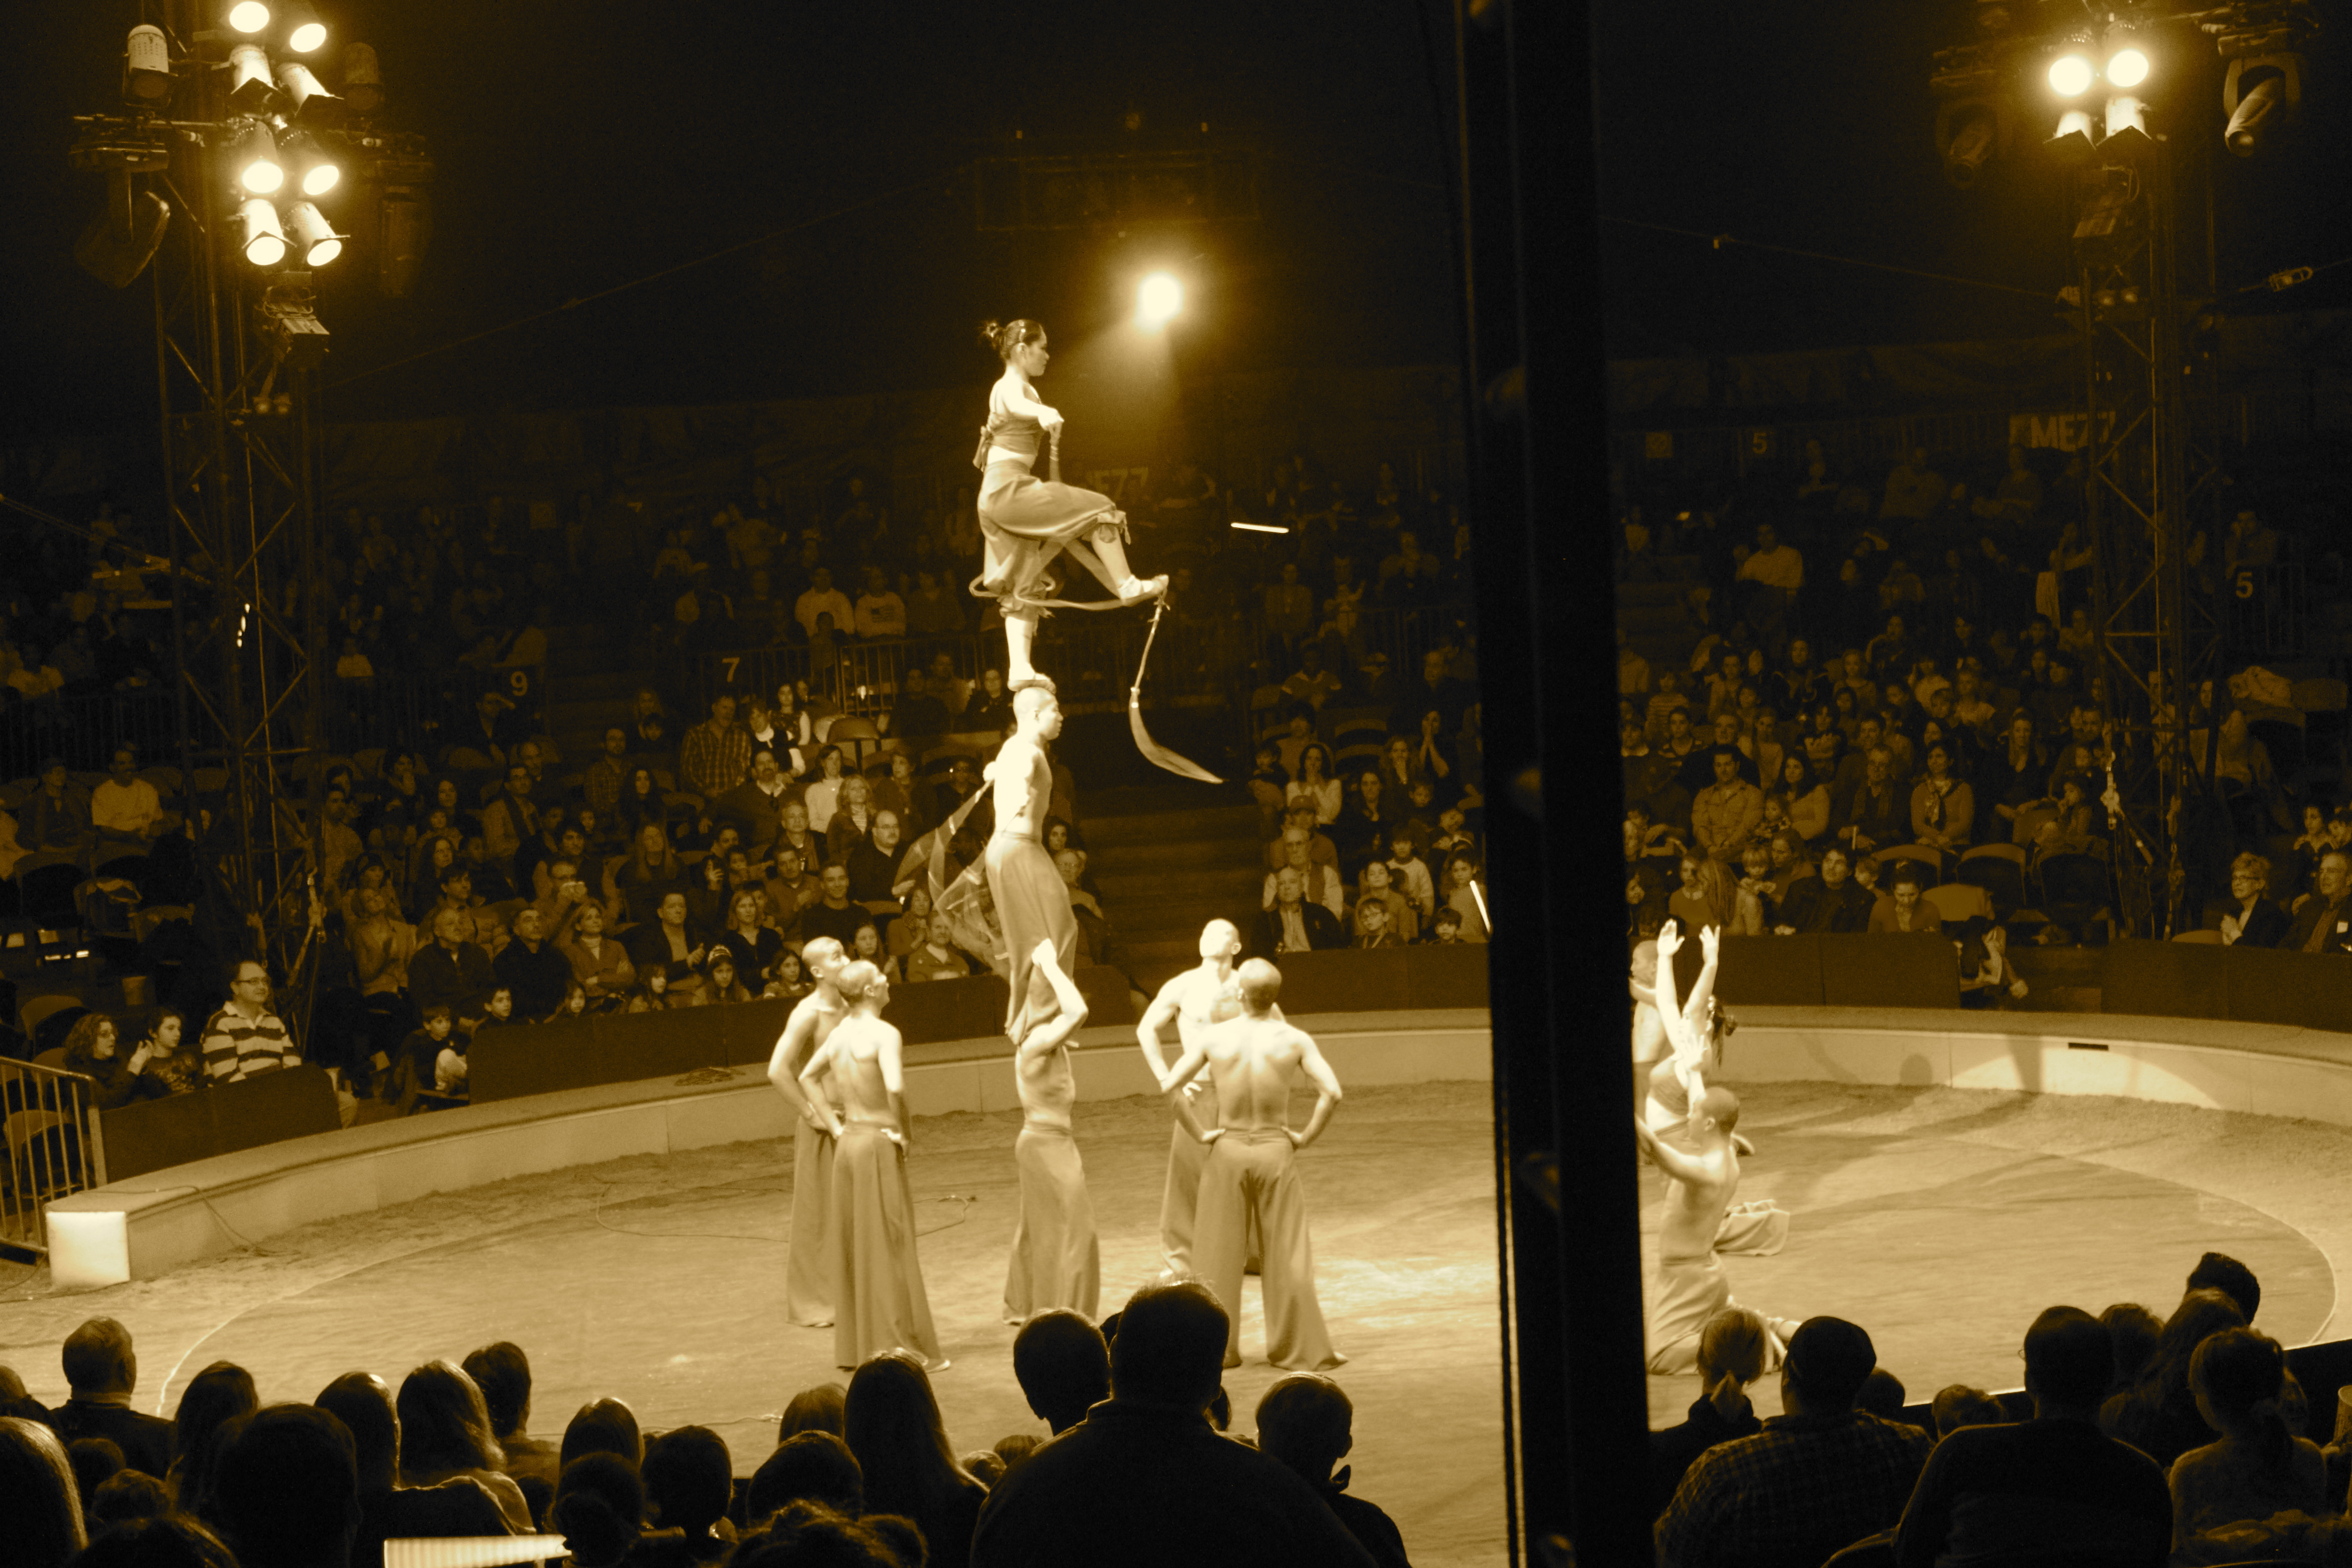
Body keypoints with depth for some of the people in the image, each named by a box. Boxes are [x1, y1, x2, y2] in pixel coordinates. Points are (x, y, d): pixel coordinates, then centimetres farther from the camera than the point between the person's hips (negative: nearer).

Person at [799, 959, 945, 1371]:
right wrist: (902, 1132, -14)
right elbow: (895, 1088, -30)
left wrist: (836, 1126, 15)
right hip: (878, 1144, -7)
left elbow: (808, 1078, 17)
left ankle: (857, 1345, 19)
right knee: (890, 1248, -1)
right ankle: (902, 1347, 4)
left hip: (848, 1143, 7)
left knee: (854, 1247, 13)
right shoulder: (883, 1034, -16)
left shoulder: (840, 1032, 7)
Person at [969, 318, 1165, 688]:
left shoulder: (1018, 386, 23)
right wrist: (1042, 412, -57)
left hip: (997, 496, 10)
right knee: (1098, 511, -7)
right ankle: (1128, 586, -2)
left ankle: (1019, 670, -3)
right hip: (1008, 488, -10)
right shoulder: (1011, 386, -7)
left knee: (1022, 589, 5)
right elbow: (1016, 404, -34)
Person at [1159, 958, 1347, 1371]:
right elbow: (1332, 1093, -15)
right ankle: (1301, 1349, 7)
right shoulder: (1294, 1040, -7)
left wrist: (1199, 1133, -2)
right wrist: (1306, 1136, -4)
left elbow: (1169, 1087, -11)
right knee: (1287, 1256, 5)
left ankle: (1219, 1348, 14)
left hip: (1227, 1150, 1)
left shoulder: (1212, 1038, -7)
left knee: (1220, 1257, 9)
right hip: (1275, 1151, 0)